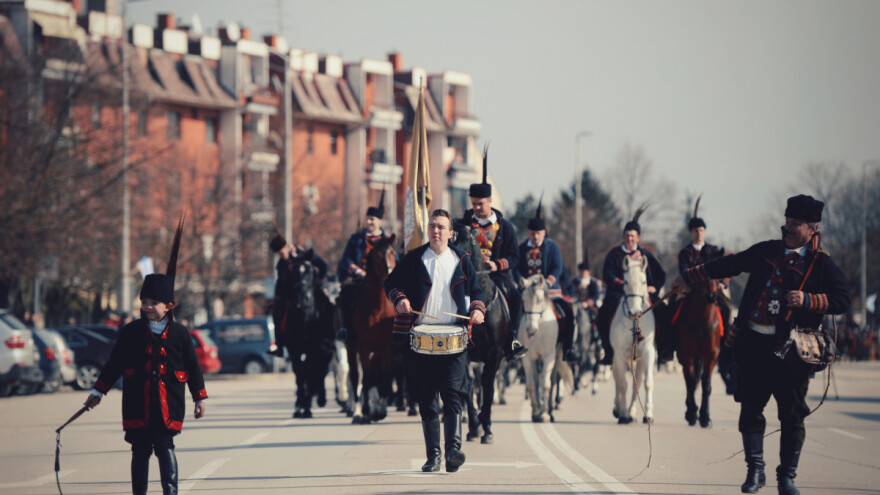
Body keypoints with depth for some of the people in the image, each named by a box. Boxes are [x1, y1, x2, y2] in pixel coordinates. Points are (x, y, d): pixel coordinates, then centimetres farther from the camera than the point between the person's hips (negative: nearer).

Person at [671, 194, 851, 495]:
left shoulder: (821, 264, 0)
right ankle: (755, 470, 11)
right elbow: (729, 265, 20)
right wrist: (689, 278, 24)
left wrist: (808, 300, -19)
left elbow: (842, 300, -5)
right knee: (750, 406, 2)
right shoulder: (766, 252, 11)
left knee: (792, 413, -2)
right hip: (753, 343, 3)